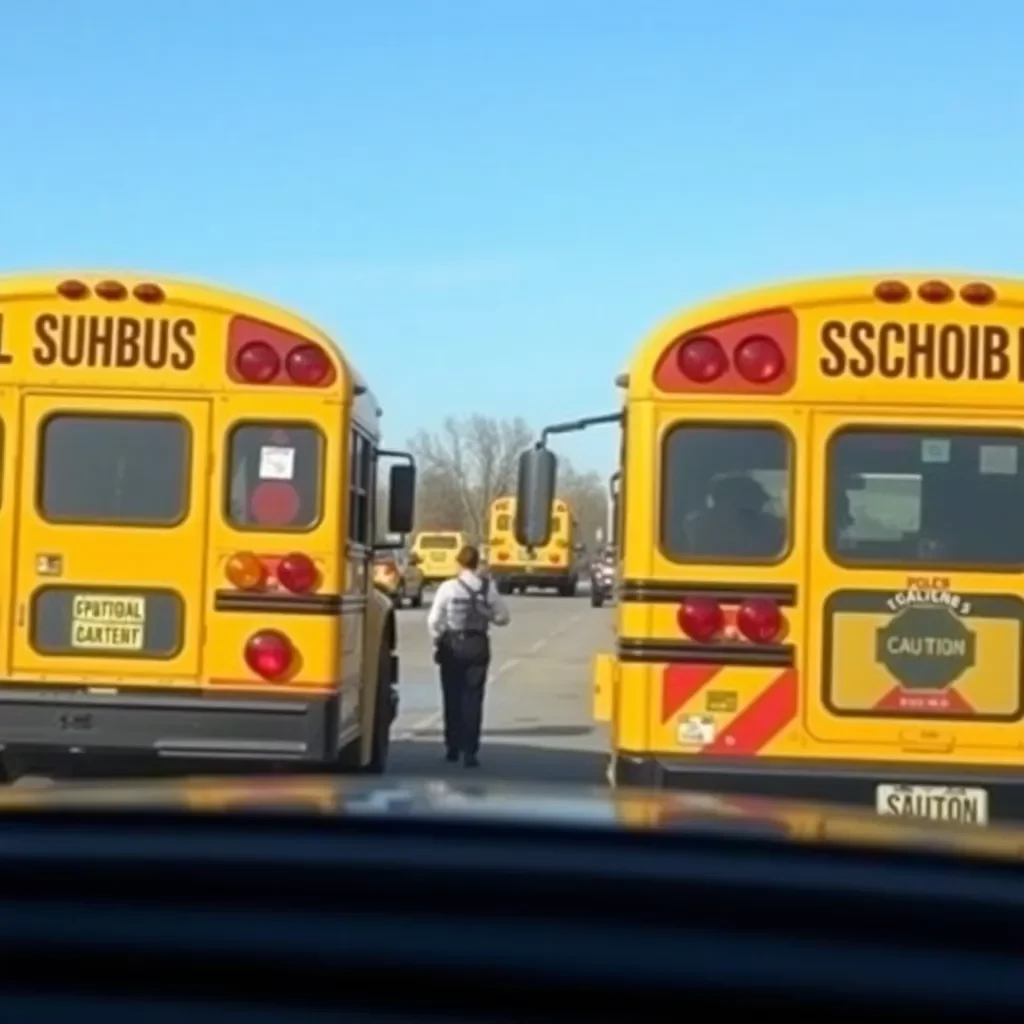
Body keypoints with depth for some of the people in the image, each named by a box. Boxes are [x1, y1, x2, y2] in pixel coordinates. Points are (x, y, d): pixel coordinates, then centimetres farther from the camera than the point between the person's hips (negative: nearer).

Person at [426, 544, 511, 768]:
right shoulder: (488, 588, -5)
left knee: (452, 698, 13)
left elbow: (434, 620, -10)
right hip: (477, 646, 1)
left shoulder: (448, 588, -10)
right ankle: (470, 752, -2)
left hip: (452, 646, 0)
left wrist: (437, 642, 5)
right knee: (472, 699, 3)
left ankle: (453, 748, 21)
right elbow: (502, 617, 1)